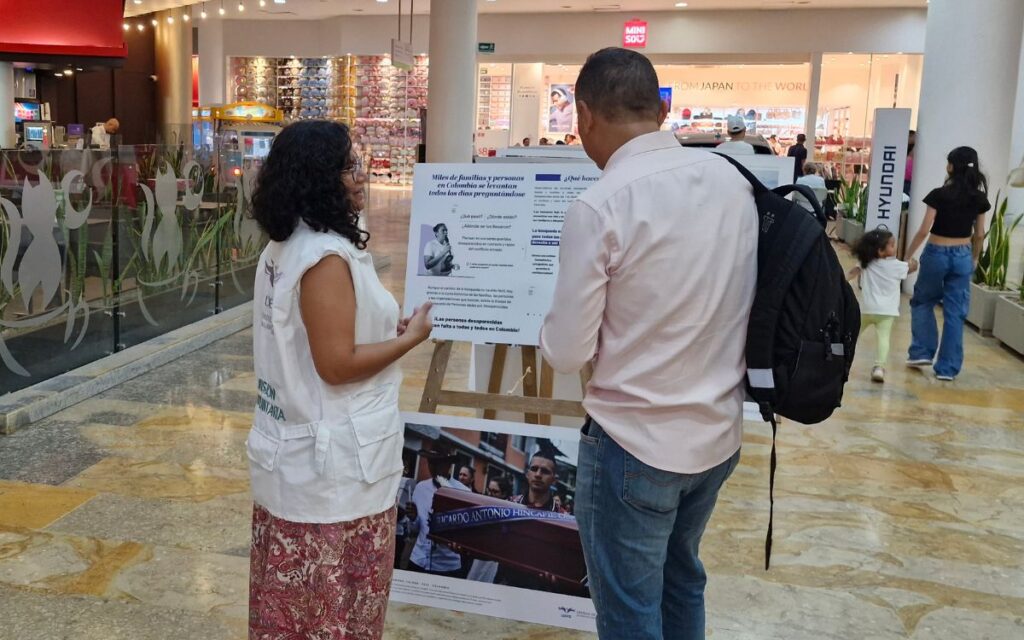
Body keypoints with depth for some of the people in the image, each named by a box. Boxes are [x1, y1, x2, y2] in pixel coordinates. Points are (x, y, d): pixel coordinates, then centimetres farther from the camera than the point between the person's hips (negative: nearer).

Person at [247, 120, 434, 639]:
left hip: (293, 451, 9)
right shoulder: (327, 255, -20)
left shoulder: (283, 248, 8)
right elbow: (337, 364, -22)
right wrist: (410, 337, -11)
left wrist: (388, 328, 10)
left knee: (292, 598, 19)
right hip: (332, 465, -9)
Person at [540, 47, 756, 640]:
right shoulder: (734, 180, -1)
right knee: (682, 581, 27)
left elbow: (568, 353, -14)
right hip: (721, 433, 7)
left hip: (636, 442, -6)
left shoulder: (600, 206, -20)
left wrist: (549, 329, 6)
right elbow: (734, 299, 9)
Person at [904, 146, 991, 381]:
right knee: (955, 312, 6)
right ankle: (948, 367, 8)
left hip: (936, 254, -3)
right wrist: (974, 259, 21)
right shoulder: (979, 198, -1)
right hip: (962, 257, 3)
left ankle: (922, 352, 15)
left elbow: (924, 231, -13)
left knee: (923, 302, 20)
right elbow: (979, 235, 6)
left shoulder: (939, 195, -13)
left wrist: (907, 257, -4)